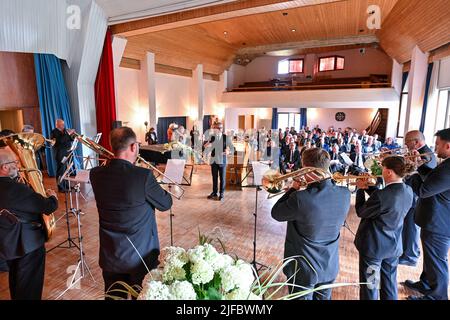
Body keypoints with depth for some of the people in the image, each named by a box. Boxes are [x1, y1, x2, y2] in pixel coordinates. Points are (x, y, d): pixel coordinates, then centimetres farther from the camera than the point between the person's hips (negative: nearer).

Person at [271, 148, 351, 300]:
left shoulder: (300, 198, -32)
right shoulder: (345, 194, -15)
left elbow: (276, 213, -13)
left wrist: (294, 189, -7)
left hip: (304, 268, -4)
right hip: (330, 266, 5)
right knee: (323, 297, 27)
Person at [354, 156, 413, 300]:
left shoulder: (382, 195, -30)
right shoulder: (408, 191, -6)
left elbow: (360, 212, -16)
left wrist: (361, 189, -7)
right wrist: (368, 186, 0)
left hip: (373, 245, -7)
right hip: (394, 245, 7)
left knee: (370, 285, 11)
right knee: (390, 282, 24)